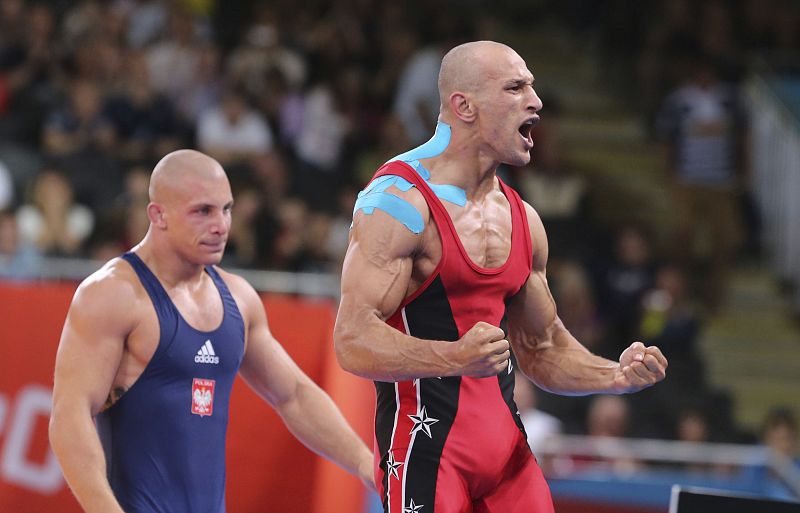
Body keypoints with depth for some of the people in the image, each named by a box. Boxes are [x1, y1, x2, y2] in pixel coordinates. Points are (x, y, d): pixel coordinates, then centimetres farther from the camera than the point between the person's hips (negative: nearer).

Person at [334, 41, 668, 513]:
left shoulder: (521, 218, 15)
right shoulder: (399, 202, -10)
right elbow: (354, 342, -19)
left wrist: (615, 377, 5)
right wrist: (455, 358, -34)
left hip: (507, 449, 7)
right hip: (426, 447, -7)